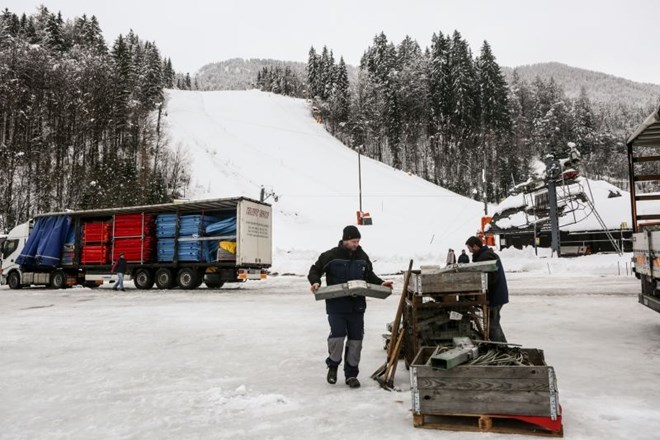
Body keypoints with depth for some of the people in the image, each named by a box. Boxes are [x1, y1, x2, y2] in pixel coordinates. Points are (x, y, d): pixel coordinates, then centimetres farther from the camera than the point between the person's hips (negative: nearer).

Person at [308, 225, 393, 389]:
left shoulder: (362, 256, 7)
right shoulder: (331, 256, -6)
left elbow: (369, 275, 22)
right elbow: (315, 270, 4)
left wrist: (381, 283, 8)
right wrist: (315, 282, -15)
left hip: (357, 306, 4)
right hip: (336, 305, -4)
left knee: (356, 338, 6)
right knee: (337, 335, -11)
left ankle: (351, 374, 20)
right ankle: (333, 365, 18)